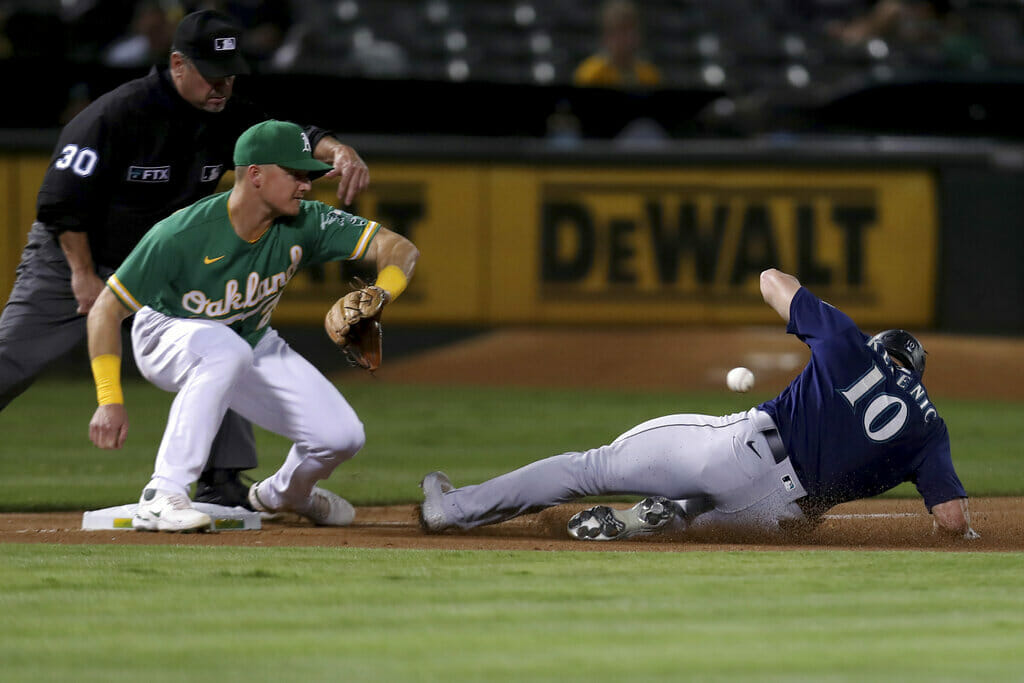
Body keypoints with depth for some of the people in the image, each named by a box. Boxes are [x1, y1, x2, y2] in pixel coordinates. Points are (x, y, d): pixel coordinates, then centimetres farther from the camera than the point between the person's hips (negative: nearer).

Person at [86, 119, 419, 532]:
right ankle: (161, 497, -38)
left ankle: (284, 493, 28)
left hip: (253, 345, 5)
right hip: (167, 338, -5)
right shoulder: (181, 236, -33)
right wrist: (109, 400, -34)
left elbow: (399, 248, -20)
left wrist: (380, 295, -42)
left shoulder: (304, 225, -21)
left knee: (342, 435, -9)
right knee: (226, 350, -41)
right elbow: (106, 310, -27)